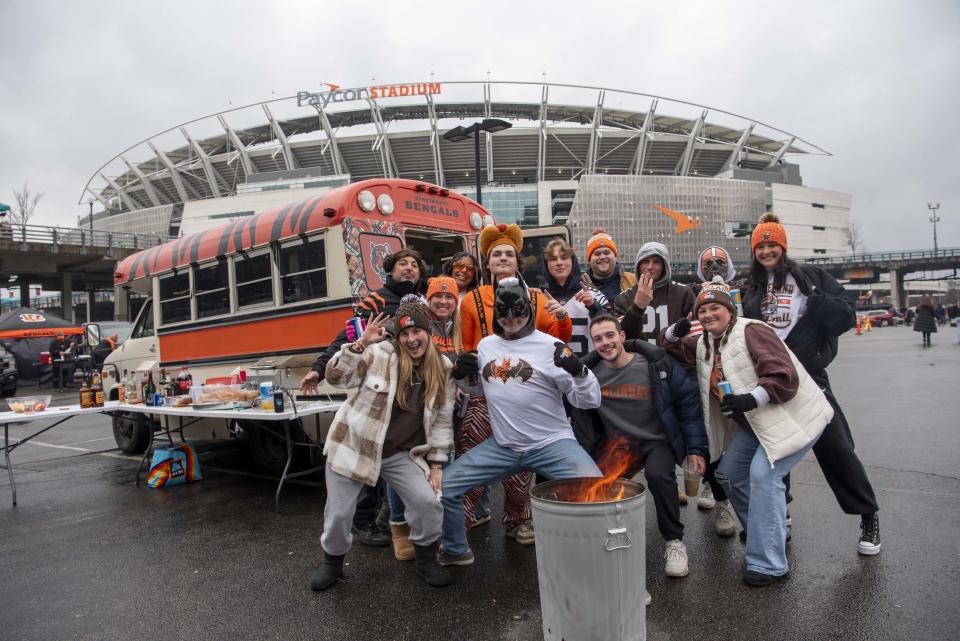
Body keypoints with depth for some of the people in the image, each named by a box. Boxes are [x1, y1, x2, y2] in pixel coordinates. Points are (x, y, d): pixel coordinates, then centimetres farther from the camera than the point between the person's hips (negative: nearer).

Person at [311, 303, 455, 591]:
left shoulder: (443, 369, -3)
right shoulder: (378, 353, -12)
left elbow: (442, 420, 2)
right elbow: (336, 378, -15)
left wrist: (436, 463, -1)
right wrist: (360, 344, -28)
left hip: (402, 453, 2)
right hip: (353, 445, -1)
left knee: (429, 501, -13)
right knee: (338, 512, 6)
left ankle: (426, 560, 16)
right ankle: (332, 561, 38)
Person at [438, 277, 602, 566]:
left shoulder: (550, 347, -9)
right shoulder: (486, 345, 7)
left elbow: (589, 402, -10)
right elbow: (480, 388, 24)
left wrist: (579, 370, -29)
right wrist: (461, 374, 3)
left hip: (551, 443, -4)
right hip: (502, 445, 4)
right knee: (443, 486, 1)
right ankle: (456, 550, 28)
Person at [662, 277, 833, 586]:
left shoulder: (752, 332, -19)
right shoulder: (704, 343, 7)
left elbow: (784, 377, -26)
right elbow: (673, 347, 20)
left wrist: (750, 399, -36)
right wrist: (674, 332, -2)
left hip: (792, 417, -9)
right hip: (754, 423, 10)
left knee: (763, 474, -22)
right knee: (730, 473, 12)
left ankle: (769, 563, -12)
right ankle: (772, 533, 32)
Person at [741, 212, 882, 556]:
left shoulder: (809, 276, -1)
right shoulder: (751, 287, 10)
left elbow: (846, 318, -7)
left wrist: (815, 298, -19)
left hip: (808, 377, -3)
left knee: (836, 447, -1)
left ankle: (868, 517, 20)